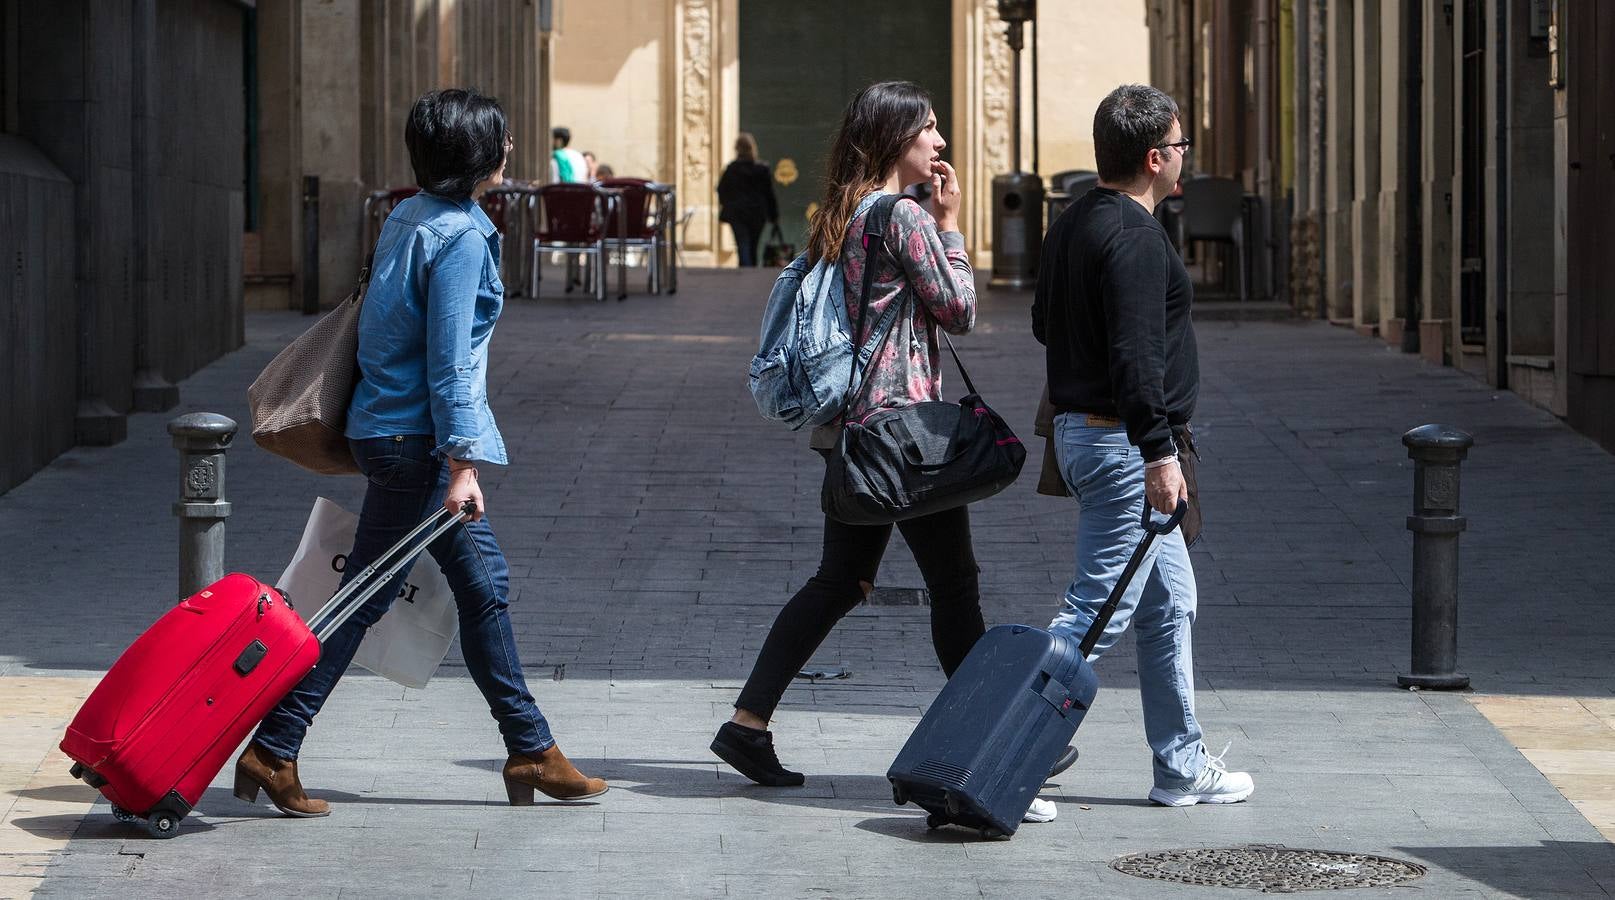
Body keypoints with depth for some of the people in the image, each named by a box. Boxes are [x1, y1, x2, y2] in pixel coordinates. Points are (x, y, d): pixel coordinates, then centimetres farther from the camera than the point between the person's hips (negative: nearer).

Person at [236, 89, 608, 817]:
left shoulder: (409, 219, 12)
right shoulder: (460, 237, -16)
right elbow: (448, 359, -20)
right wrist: (461, 462, -21)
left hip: (392, 425, 10)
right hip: (418, 441, -10)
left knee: (484, 587, 12)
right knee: (364, 596, -5)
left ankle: (531, 751, 17)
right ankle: (272, 751, -1)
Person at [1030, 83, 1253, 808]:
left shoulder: (1072, 225, 13)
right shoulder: (1134, 238, -19)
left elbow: (1044, 323, 23)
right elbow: (1135, 356, -26)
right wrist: (1158, 453, -27)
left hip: (1080, 426, 11)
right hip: (1124, 443, -11)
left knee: (1170, 604, 16)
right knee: (1097, 613, -9)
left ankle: (1181, 767, 22)